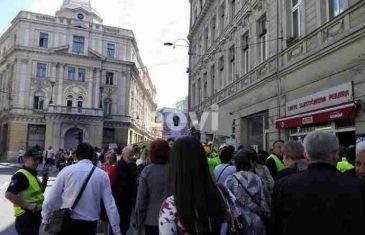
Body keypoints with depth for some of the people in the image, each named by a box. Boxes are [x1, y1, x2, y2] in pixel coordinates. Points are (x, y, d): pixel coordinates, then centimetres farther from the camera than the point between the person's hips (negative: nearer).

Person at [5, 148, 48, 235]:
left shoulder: (33, 174, 11)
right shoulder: (21, 175, -18)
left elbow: (40, 191, 21)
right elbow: (8, 195, -29)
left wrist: (45, 178, 6)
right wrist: (27, 206, -27)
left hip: (35, 215, 10)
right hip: (26, 217, -9)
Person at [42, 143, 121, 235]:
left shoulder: (66, 171, -6)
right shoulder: (102, 175, -3)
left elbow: (51, 199, -2)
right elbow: (110, 204, -3)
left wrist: (46, 220, 13)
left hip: (67, 223, -1)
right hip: (90, 225, 1)